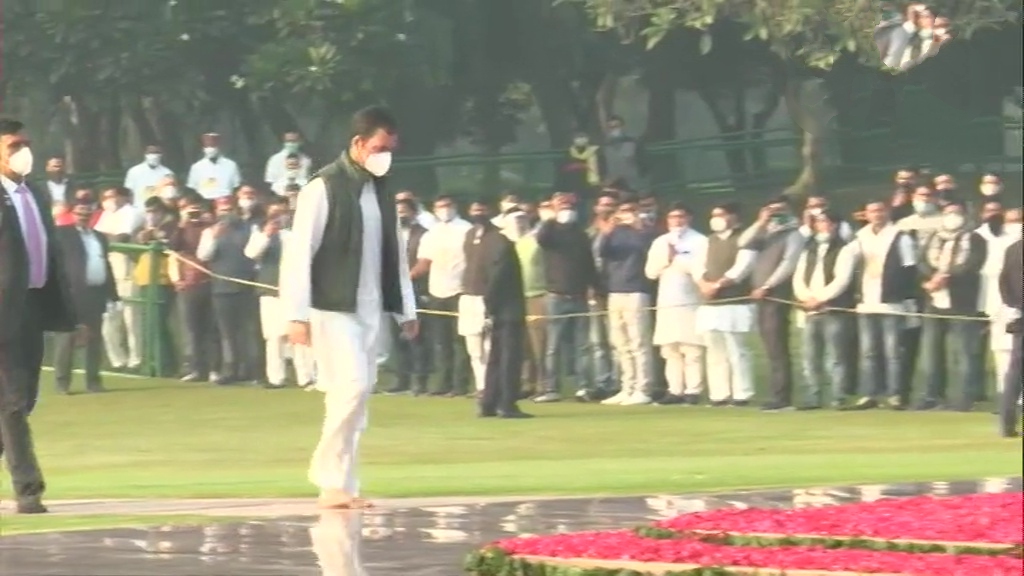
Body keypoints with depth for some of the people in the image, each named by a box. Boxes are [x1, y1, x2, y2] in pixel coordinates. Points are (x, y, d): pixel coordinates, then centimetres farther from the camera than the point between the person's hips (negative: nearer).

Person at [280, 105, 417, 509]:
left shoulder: (380, 191, 12)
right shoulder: (323, 188, -10)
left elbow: (394, 252, 18)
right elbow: (299, 253, -12)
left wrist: (407, 309, 17)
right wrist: (297, 315, -16)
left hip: (369, 309, 7)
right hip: (333, 308, -7)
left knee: (358, 394, 6)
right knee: (352, 386, -16)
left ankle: (342, 485, 10)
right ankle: (331, 481, -9)